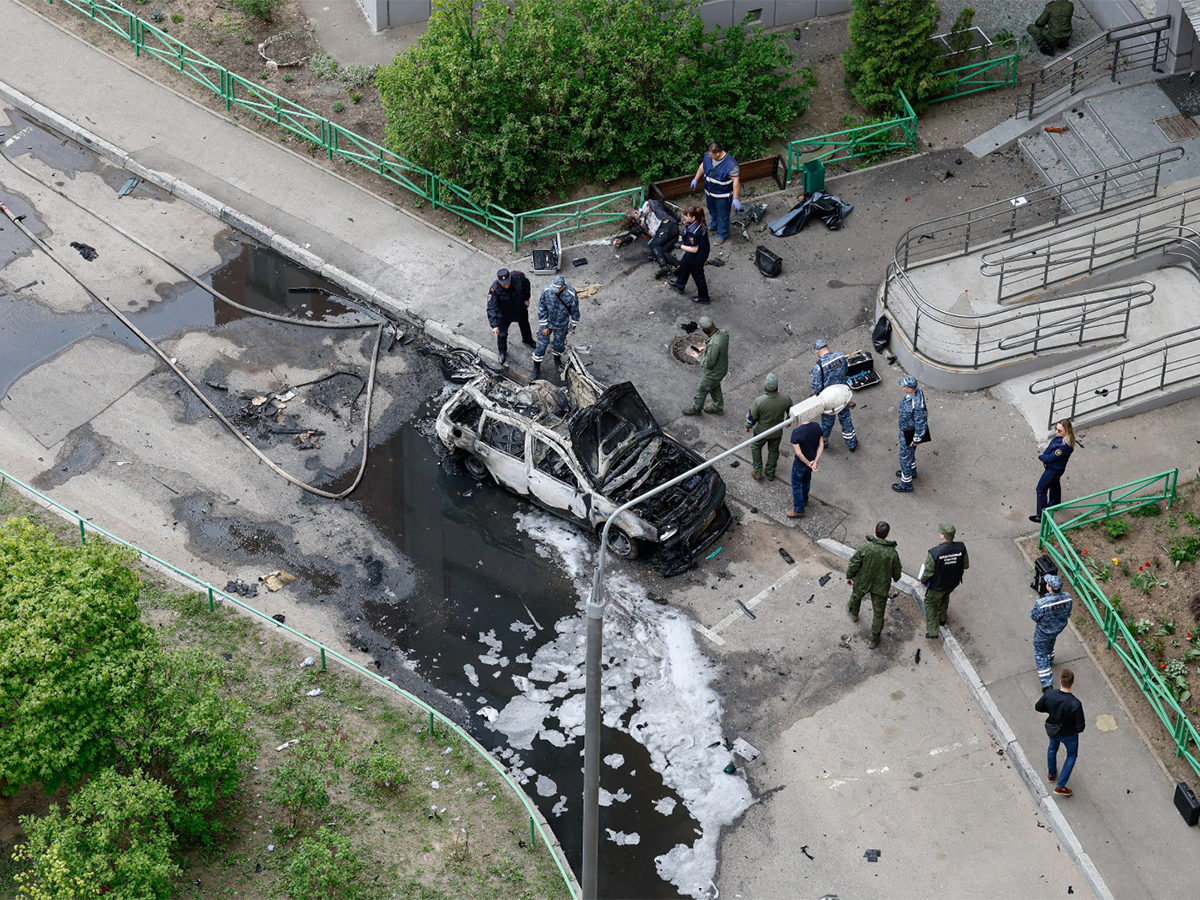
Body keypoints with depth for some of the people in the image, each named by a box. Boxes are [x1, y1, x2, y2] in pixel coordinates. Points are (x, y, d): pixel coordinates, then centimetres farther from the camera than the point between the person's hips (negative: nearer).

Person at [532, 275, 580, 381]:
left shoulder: (571, 295, -27)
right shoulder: (547, 291, -25)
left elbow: (575, 311, -10)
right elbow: (541, 309, -13)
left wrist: (573, 326, 1)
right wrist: (544, 326, -9)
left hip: (561, 325, 0)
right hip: (547, 322, 0)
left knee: (559, 343, 21)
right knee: (541, 344, 5)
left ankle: (557, 359, 51)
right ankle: (536, 367, 24)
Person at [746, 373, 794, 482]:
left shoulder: (759, 401, -35)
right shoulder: (785, 399, -26)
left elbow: (752, 416, -19)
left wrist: (748, 426, 3)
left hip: (762, 431, -2)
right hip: (777, 432, 2)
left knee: (755, 448, 27)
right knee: (773, 451, 26)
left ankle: (757, 472, 36)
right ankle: (770, 474, 43)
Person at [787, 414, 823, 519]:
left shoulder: (796, 432, -33)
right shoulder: (817, 427, -16)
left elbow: (798, 452, -29)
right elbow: (821, 445, -11)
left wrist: (808, 463, -16)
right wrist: (815, 462, -14)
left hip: (800, 463, -6)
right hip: (812, 460, 6)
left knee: (796, 486, 17)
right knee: (806, 480, 31)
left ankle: (798, 510, 31)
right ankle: (804, 500, 54)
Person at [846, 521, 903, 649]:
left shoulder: (864, 548, -27)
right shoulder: (892, 553, -23)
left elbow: (854, 564, -15)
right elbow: (896, 571, -7)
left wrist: (849, 576, 4)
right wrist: (896, 578, 18)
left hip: (862, 582, 0)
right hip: (881, 586, 0)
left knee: (856, 596, 35)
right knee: (879, 613, 16)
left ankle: (853, 613, 64)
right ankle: (874, 640, 27)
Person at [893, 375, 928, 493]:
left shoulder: (916, 405, -42)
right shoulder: (916, 390, -15)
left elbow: (921, 422, -29)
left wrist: (916, 439, -16)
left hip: (909, 432, -9)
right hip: (906, 426, 9)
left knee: (905, 456, 12)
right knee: (910, 451, 32)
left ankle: (906, 485, 32)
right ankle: (911, 471, 57)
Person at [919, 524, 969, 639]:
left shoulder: (934, 552, -36)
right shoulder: (961, 548, -24)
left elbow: (928, 572, -22)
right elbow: (966, 565, -7)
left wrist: (922, 580, 0)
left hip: (937, 585, -4)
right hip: (954, 582, 4)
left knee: (930, 604, 23)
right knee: (945, 597, 36)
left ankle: (932, 631, 26)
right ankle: (942, 619, 56)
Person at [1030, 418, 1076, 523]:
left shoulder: (1064, 445, -37)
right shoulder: (1058, 437, -10)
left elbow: (1051, 458, -30)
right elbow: (1050, 447, 3)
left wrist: (1041, 456, -11)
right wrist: (1044, 458, -11)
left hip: (1054, 469, -10)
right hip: (1052, 466, 10)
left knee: (1041, 489, 1)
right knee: (1054, 484, 32)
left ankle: (1041, 516, 10)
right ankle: (1055, 503, 57)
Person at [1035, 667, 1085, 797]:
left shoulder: (1049, 694, -27)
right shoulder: (1075, 704, -38)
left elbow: (1038, 707, -8)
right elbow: (1080, 727, -29)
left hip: (1052, 729, 4)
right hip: (1068, 735, -4)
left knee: (1052, 748, 35)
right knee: (1072, 755, 26)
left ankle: (1051, 774, 60)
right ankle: (1060, 786, 31)